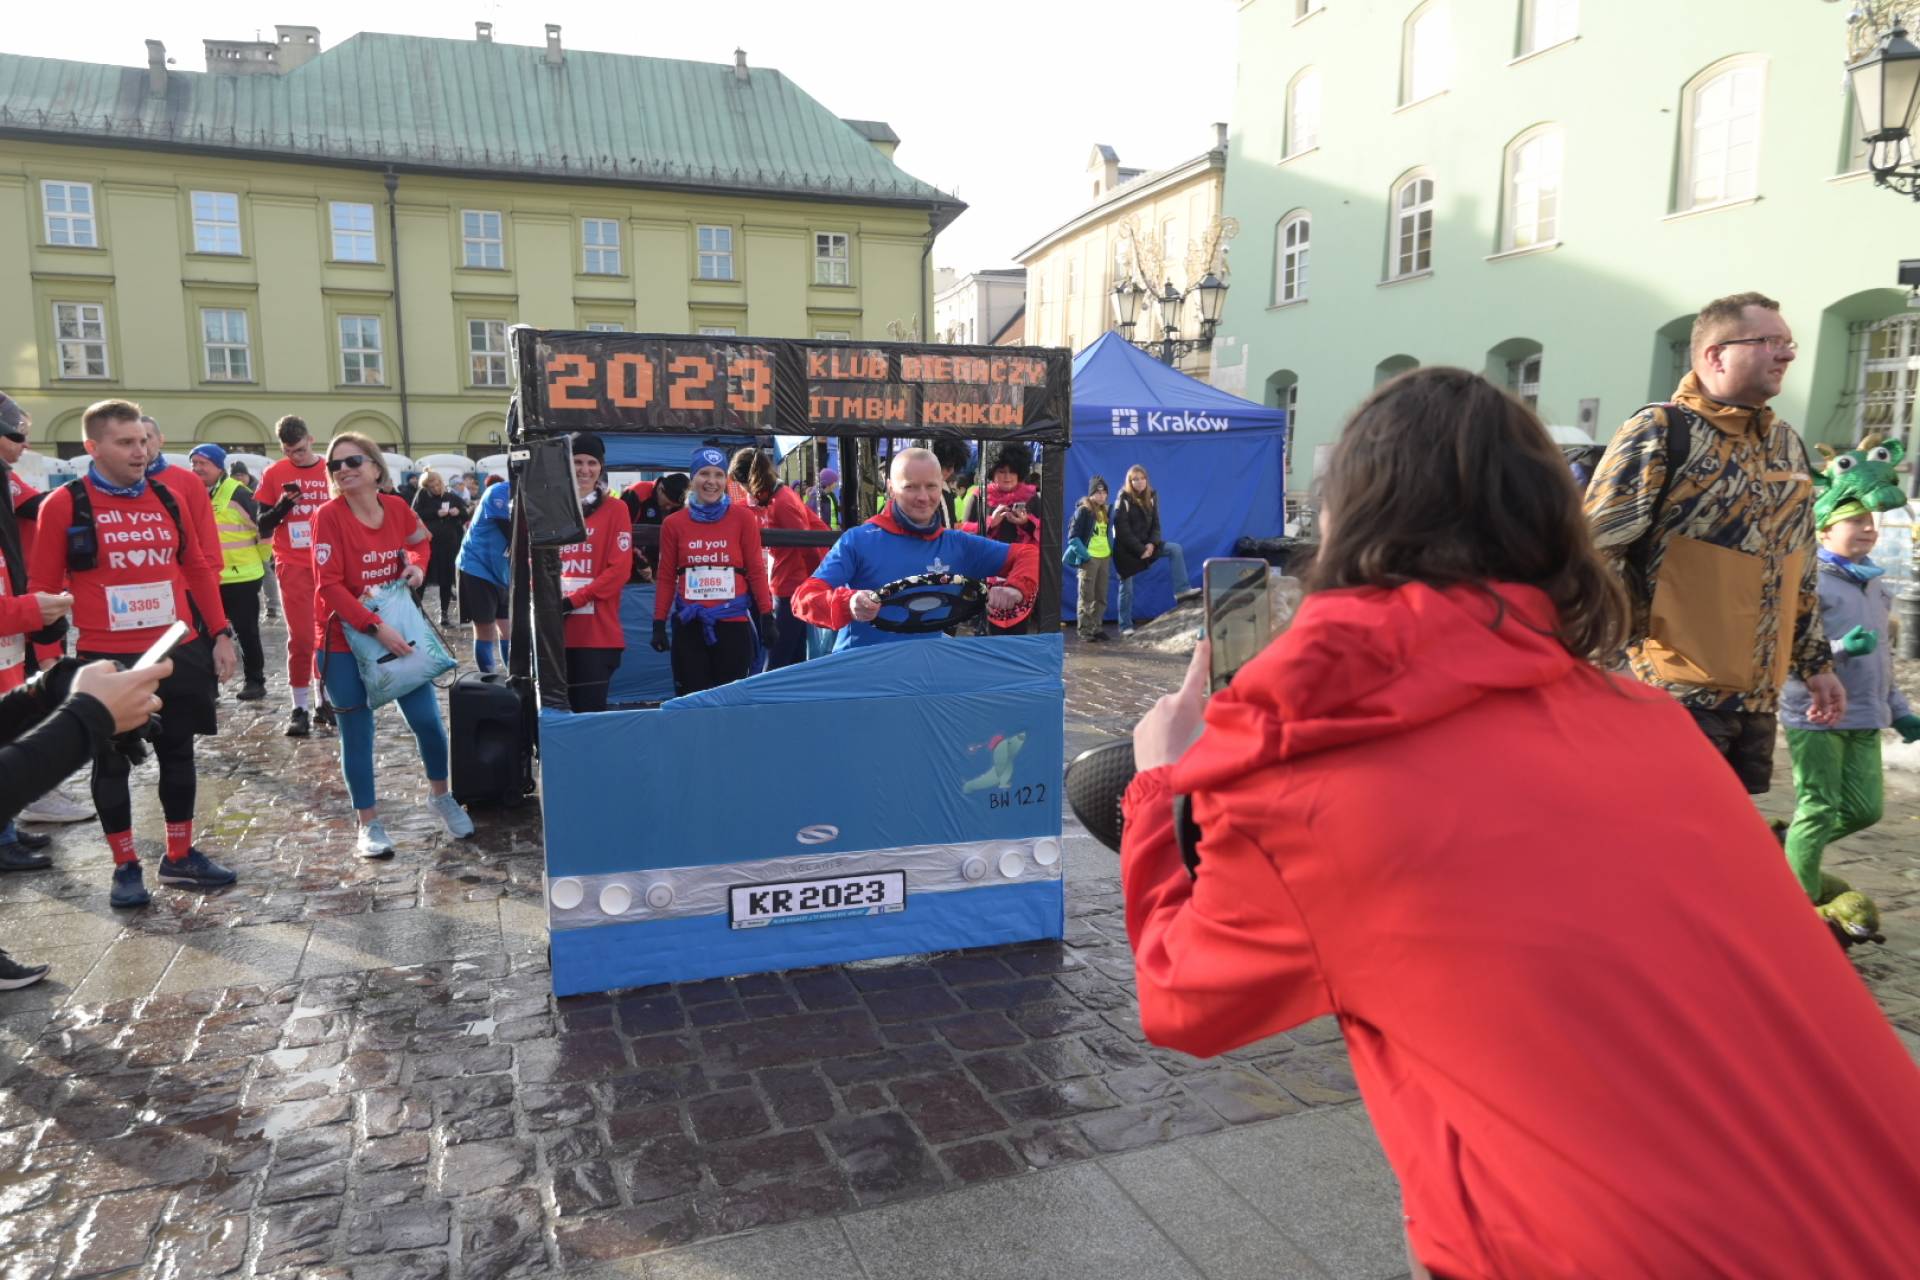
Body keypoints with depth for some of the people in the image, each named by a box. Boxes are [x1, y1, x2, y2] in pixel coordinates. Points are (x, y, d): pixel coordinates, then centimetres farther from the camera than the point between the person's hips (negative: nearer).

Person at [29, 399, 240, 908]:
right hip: (106, 659, -4)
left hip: (178, 652, 4)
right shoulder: (64, 505, -6)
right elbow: (45, 588, -4)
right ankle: (125, 867, 20)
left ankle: (180, 857, 25)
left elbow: (197, 569, 12)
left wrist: (220, 633, 8)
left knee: (178, 753, 12)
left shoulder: (169, 498, 6)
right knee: (112, 762, 8)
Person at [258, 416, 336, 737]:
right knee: (301, 637, -5)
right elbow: (263, 528, 3)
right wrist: (283, 505, -15)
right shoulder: (274, 474, 1)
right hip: (294, 566, -2)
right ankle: (300, 708, 2)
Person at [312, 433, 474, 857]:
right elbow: (329, 586, -19)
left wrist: (416, 564, -3)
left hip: (397, 629, 4)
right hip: (345, 639, -3)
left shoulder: (397, 507, -2)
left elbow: (419, 541, 20)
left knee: (427, 719, 3)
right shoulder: (329, 516, -14)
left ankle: (440, 794, 28)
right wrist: (375, 626, -27)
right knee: (357, 732, 4)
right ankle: (369, 824, 17)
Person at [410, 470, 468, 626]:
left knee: (446, 578, 4)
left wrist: (458, 512, -9)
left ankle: (444, 613, 12)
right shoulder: (422, 496, 2)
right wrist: (436, 513, -16)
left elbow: (466, 516, 13)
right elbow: (415, 515, -8)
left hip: (448, 543, 2)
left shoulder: (452, 496, 8)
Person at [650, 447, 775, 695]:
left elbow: (756, 571, 1)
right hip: (689, 625, 1)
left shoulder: (743, 518, 0)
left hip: (734, 623, -1)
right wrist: (659, 623, 3)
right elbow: (666, 578, 8)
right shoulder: (674, 523, 5)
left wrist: (766, 618, -4)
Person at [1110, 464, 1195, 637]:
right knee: (1126, 589, 0)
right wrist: (1140, 550, -20)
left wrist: (1152, 543, -14)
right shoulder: (1124, 500, -13)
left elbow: (1155, 524, 4)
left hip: (1145, 544, 5)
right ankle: (1125, 627, 9)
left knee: (1176, 549, -10)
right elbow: (1122, 530, -17)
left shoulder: (1151, 497, 2)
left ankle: (1182, 590, -12)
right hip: (1126, 549, -5)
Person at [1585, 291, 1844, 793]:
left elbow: (1801, 569, 21)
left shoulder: (1788, 444, 15)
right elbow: (1594, 550, -14)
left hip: (1758, 696, 8)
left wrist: (1814, 661, 21)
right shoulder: (1660, 434, -10)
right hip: (1679, 694, -8)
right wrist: (1641, 640, -14)